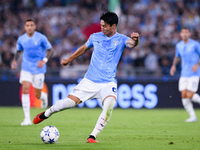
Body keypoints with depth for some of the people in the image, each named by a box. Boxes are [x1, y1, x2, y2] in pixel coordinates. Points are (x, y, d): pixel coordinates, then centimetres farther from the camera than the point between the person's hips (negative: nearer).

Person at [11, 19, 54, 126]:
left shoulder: (41, 38, -9)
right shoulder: (21, 39, 1)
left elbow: (50, 50, -2)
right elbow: (18, 51, 18)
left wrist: (44, 60, -19)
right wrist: (14, 60, -2)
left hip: (39, 69, -2)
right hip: (26, 68, 2)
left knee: (37, 95, 3)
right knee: (25, 89, -18)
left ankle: (44, 96, 45)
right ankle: (27, 118, -16)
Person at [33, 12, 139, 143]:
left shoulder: (121, 39, -3)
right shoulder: (95, 37, 6)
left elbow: (131, 44, -25)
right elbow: (84, 48, 26)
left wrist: (135, 40, -48)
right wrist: (69, 60, 32)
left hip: (108, 83, -2)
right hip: (90, 81, 2)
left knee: (110, 104, -30)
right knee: (70, 102, -6)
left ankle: (92, 137, -21)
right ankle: (45, 114, 25)